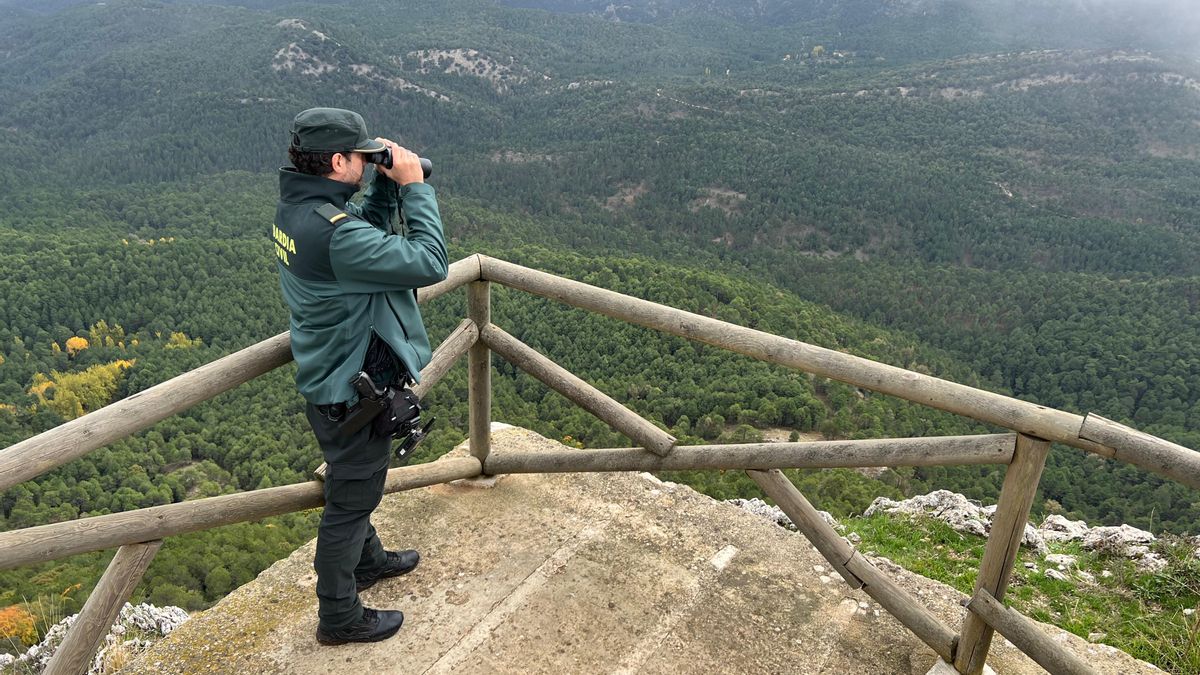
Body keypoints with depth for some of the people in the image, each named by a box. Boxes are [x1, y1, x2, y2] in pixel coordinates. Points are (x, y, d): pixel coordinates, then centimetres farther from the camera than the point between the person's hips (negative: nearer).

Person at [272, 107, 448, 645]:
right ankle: (339, 618, 28)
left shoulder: (294, 205, -2)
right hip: (351, 391, -10)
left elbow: (368, 231, 12)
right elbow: (429, 263, -32)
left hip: (327, 376, 10)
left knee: (355, 484, 28)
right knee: (350, 500, 8)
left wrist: (387, 185, -4)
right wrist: (414, 186, -23)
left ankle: (367, 561, 52)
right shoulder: (332, 230, -32)